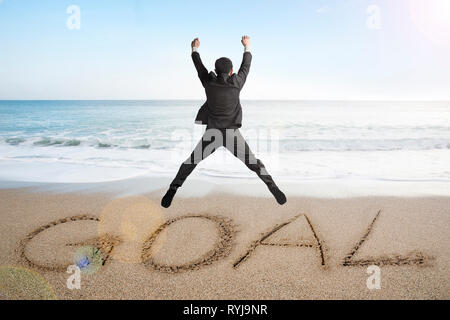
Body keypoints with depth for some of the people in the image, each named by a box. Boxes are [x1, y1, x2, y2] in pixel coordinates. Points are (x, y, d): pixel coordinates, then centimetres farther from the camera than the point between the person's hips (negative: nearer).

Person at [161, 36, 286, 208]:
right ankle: (272, 187, 9)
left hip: (212, 133, 1)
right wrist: (247, 47, 32)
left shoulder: (209, 83, -3)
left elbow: (199, 66, 15)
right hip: (232, 133, 0)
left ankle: (173, 190, 8)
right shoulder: (236, 83, -4)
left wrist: (195, 49, 34)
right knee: (253, 163, 9)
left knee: (190, 163, 11)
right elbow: (246, 66, 14)